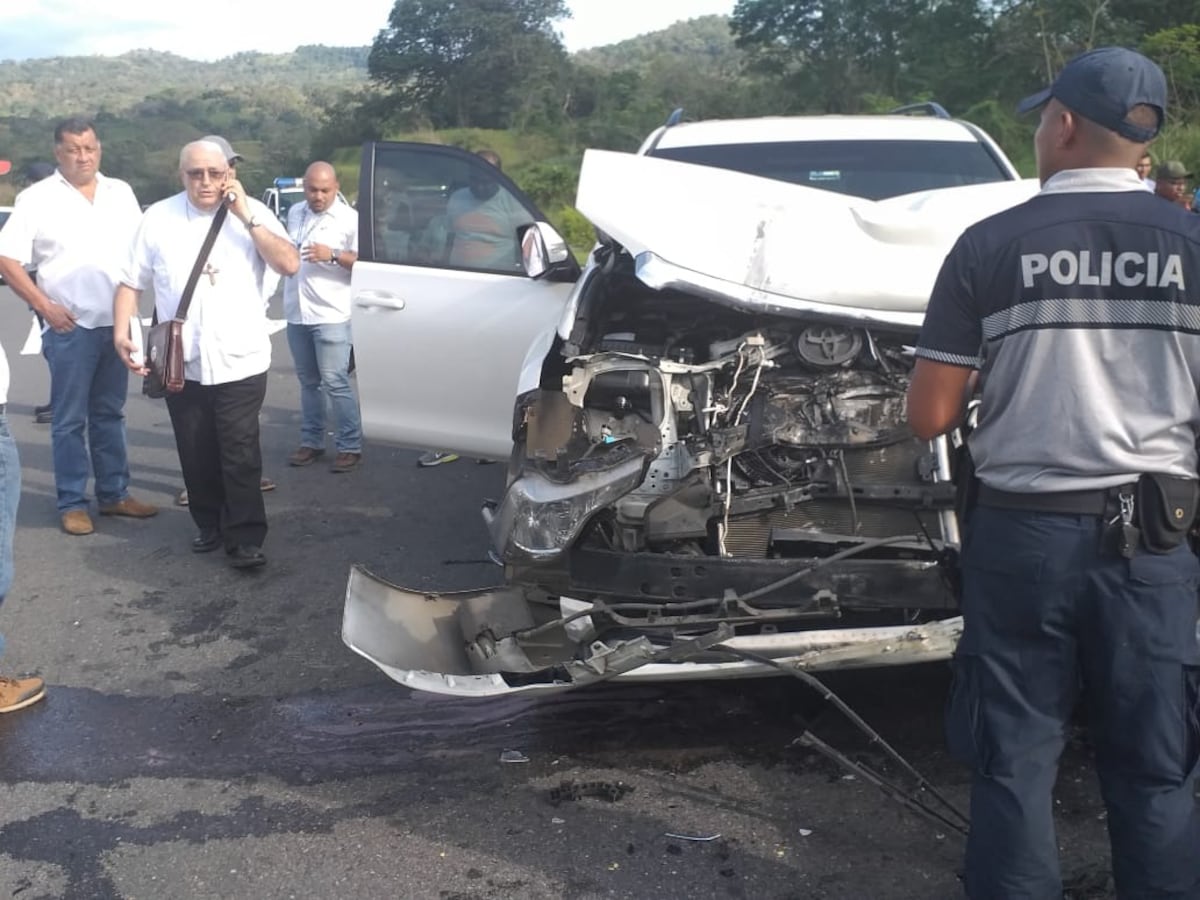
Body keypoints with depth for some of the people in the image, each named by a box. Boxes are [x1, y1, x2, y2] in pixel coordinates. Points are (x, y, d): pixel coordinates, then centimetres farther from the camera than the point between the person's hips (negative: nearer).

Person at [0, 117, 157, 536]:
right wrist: (44, 306, -13)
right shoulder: (37, 198, -5)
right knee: (70, 419, 2)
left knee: (109, 414, 13)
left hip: (118, 324, 4)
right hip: (70, 327, -4)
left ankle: (114, 494, 22)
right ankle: (72, 504, 9)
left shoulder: (121, 193, 8)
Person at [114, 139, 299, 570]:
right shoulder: (158, 218, 3)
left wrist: (246, 216, -16)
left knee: (240, 454, -5)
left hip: (240, 361, -2)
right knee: (196, 454, 11)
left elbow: (289, 264, -13)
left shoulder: (253, 213, -1)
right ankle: (210, 525, 28)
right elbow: (130, 283, 6)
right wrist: (122, 332, -8)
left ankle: (245, 539, 1)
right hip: (181, 364, 3)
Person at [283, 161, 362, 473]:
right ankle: (311, 442, 21)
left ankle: (350, 447, 0)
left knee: (335, 382, -8)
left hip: (331, 315, -6)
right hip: (297, 314, 6)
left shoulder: (350, 219, -7)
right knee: (308, 381, 13)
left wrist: (334, 255, -24)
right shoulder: (294, 213, 11)